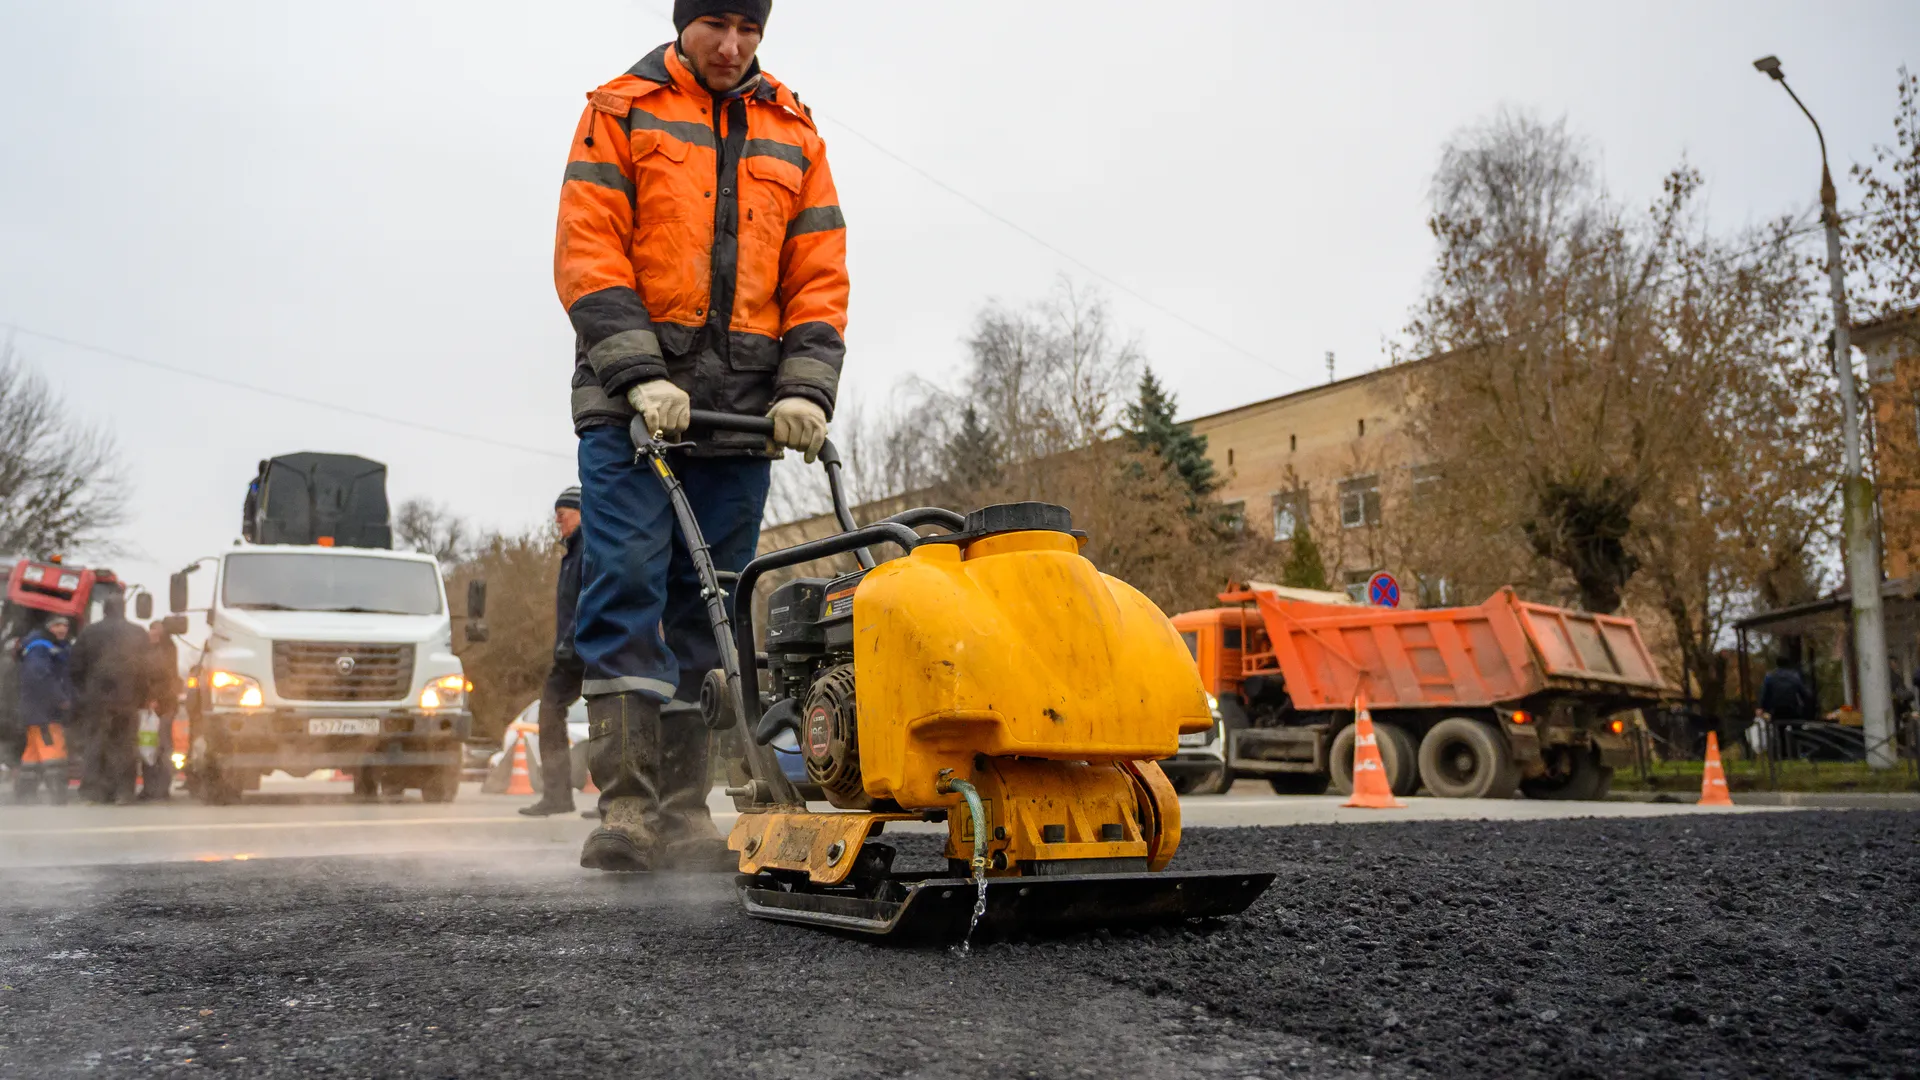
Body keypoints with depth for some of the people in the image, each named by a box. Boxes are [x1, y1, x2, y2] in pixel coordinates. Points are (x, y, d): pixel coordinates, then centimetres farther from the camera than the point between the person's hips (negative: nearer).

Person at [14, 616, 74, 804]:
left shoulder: (60, 647, 20)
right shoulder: (39, 647, -13)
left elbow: (64, 679, 22)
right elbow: (39, 677, -26)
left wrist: (68, 701, 8)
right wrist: (61, 700, -23)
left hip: (53, 712, 10)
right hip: (42, 711, -10)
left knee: (34, 756, 14)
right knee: (54, 754, -16)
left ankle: (23, 797, 20)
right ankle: (58, 797, -19)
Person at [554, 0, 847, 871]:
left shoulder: (793, 134, 17)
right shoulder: (621, 112, 9)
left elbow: (819, 275, 11)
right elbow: (586, 252, -2)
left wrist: (805, 389, -4)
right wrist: (639, 373, -15)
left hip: (742, 408, 3)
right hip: (632, 400, -3)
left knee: (706, 610, 3)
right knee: (625, 588, -13)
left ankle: (684, 816, 8)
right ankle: (627, 808, -12)